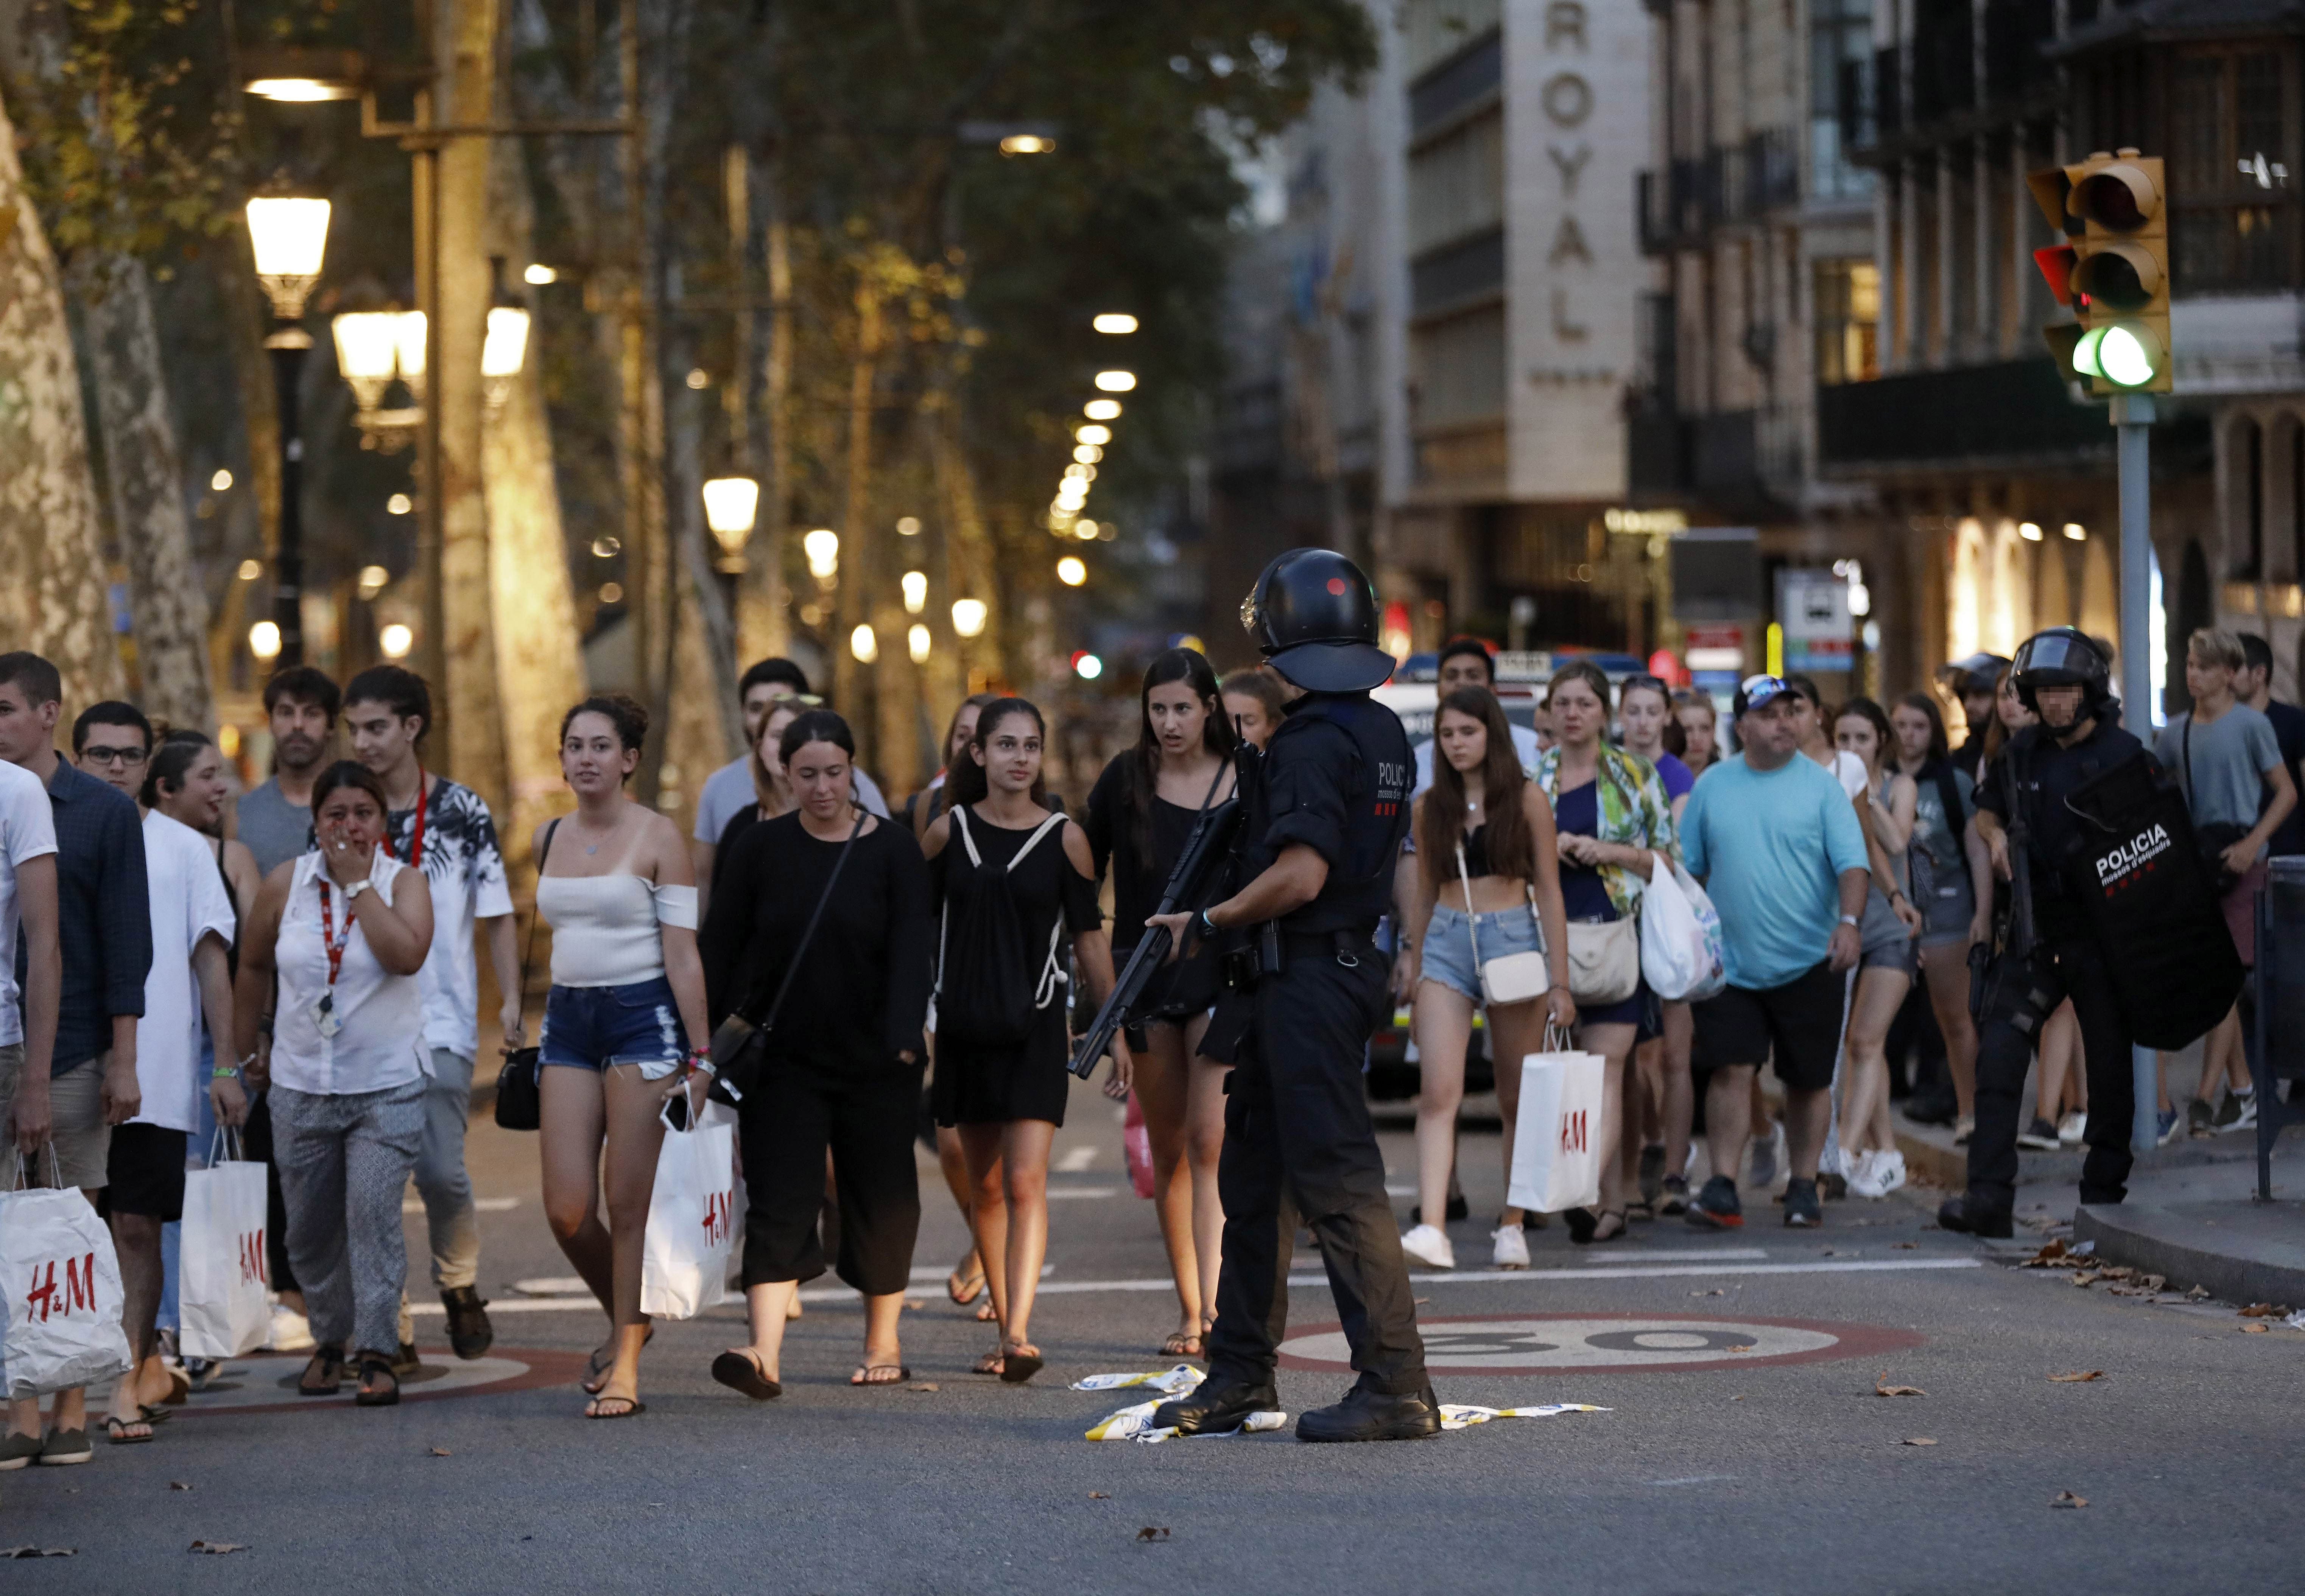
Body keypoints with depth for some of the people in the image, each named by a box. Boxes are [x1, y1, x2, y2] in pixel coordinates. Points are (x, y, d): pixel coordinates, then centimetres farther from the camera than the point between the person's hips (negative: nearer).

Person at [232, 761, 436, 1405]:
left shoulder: (403, 881, -4)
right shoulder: (285, 883, 2)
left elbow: (406, 954, -23)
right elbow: (253, 967, 14)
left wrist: (358, 882, -17)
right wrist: (248, 1052, 18)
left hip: (386, 1085, -3)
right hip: (301, 1083, 3)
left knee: (374, 1214, -14)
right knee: (309, 1227, 10)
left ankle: (377, 1352, -9)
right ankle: (329, 1340, 28)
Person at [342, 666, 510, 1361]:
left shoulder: (463, 811, 2)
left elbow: (496, 914, 5)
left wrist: (510, 999, -5)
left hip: (441, 1021, -2)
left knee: (439, 1169, -9)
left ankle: (459, 1285, 19)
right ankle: (389, 1330, 6)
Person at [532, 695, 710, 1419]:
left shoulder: (657, 837, -6)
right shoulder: (548, 841, 10)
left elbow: (683, 955, -8)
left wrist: (699, 1055, -11)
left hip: (643, 1019, -5)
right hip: (568, 1021, 5)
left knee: (630, 1206, -4)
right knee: (566, 1211, -3)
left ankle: (624, 1366, 6)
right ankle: (624, 1320, 24)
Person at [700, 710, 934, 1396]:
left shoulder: (893, 851, -2)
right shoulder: (761, 849, 3)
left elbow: (911, 951, -12)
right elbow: (720, 948, 5)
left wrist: (905, 1039, -26)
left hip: (875, 1062, 0)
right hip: (784, 1060, 0)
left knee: (881, 1203, 8)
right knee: (779, 1204, -10)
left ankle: (884, 1344, 24)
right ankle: (765, 1354, -20)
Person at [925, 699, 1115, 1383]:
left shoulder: (1065, 838, -1)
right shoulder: (949, 832, 3)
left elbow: (1089, 937, 5)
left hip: (1036, 1027, -2)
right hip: (964, 1026, 3)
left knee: (1026, 1181, -13)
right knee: (985, 1185, 10)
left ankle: (1019, 1335, -20)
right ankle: (1005, 1329, 21)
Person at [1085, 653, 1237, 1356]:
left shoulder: (1243, 782, 1)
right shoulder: (1126, 779, 3)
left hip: (1220, 975, -2)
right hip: (1144, 976, 2)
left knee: (1210, 1141, -14)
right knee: (1168, 1150, 7)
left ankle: (1213, 1305, -21)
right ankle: (1188, 1310, 16)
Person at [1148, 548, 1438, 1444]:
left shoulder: (1313, 742, -17)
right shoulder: (1384, 733, 13)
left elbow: (1299, 877, -25)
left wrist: (1206, 923, -13)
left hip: (1305, 982, -10)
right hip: (1344, 963, 10)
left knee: (1337, 1182, -9)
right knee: (1254, 1177, 16)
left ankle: (1396, 1387, -9)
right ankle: (1240, 1375, 22)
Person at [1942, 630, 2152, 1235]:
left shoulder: (2124, 755, -5)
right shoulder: (2019, 755, 8)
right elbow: (1987, 809, 25)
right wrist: (1994, 835, 2)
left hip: (2103, 933, -3)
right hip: (2035, 933, 3)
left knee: (2109, 1069, 5)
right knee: (1997, 1060, -8)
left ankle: (2104, 1194, 18)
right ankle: (1989, 1198, -10)